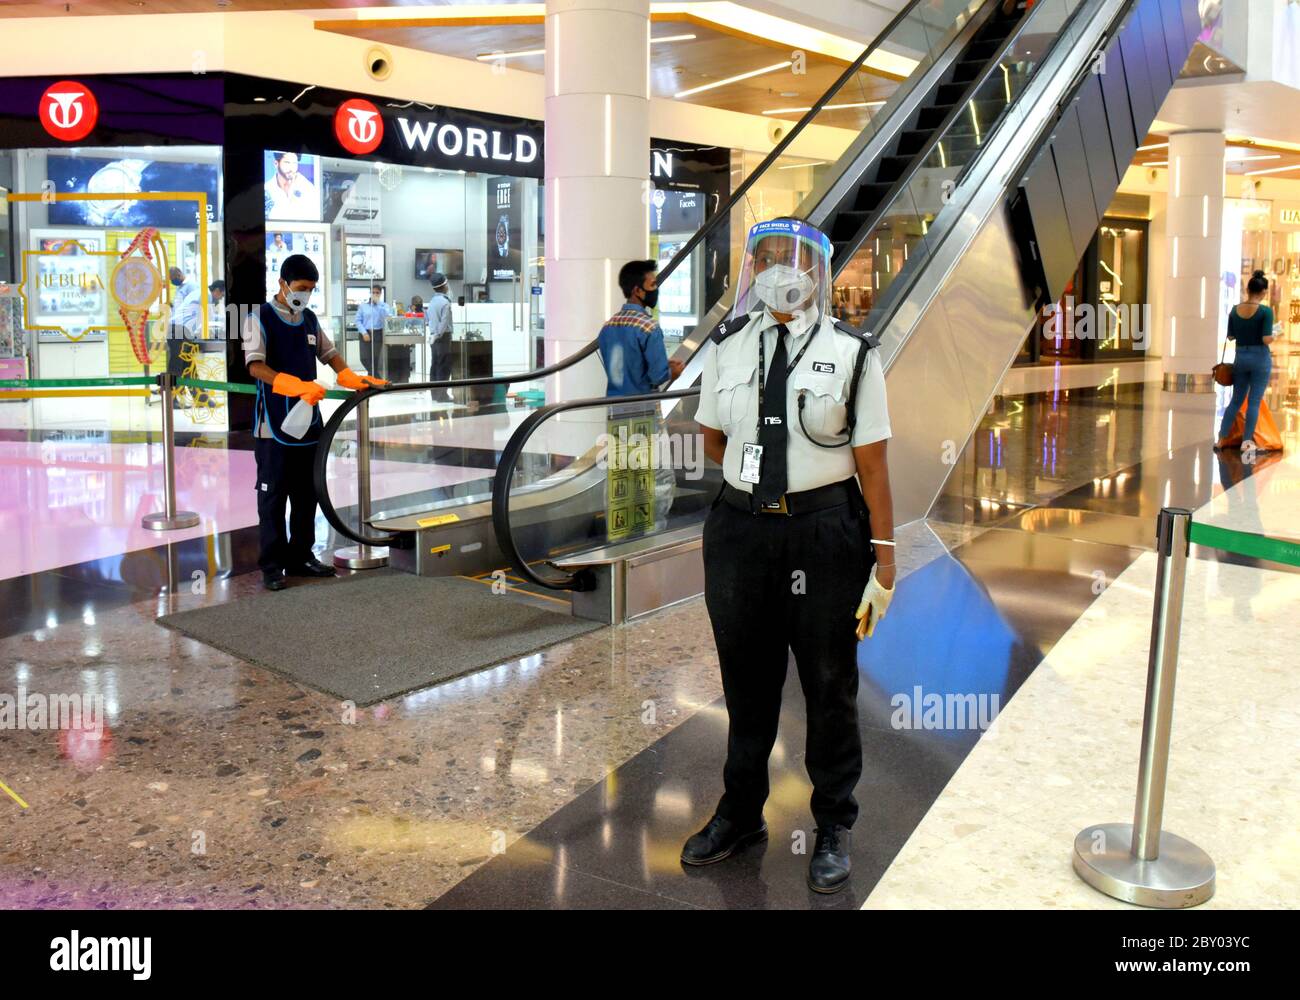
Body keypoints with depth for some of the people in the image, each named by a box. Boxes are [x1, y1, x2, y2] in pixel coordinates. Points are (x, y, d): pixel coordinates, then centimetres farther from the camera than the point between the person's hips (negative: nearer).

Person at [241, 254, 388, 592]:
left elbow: (329, 354, 22)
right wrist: (298, 386, -29)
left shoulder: (310, 320, 13)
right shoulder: (261, 318, -7)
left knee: (307, 494, 11)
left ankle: (301, 557, 22)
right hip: (274, 424, -6)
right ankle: (272, 565, 7)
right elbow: (255, 366, -17)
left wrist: (353, 379, 3)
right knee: (273, 495, 0)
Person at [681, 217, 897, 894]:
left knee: (829, 685, 10)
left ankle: (833, 828, 30)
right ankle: (741, 813, 37)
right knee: (746, 680, 16)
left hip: (824, 534, -3)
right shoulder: (728, 348, 4)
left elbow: (872, 464, -7)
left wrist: (882, 560, -10)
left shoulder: (851, 353, -5)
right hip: (739, 529, 3)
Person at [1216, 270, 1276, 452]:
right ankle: (1247, 440, 3)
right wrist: (1274, 335, 3)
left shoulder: (1235, 310, -1)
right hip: (1260, 358, -4)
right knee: (1254, 402, 3)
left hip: (1240, 357, 4)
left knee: (1235, 400, 14)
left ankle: (1221, 439, 12)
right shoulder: (1266, 311, -13)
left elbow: (1230, 336, 6)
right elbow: (1266, 339, -18)